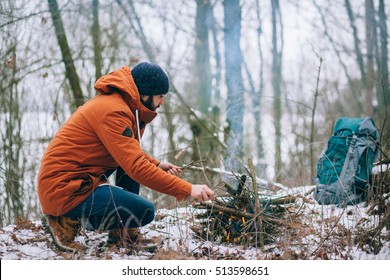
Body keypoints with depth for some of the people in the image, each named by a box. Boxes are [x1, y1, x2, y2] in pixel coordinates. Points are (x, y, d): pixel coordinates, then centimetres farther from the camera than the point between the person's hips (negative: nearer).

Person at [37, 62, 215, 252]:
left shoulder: (120, 103, 11)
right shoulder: (113, 111, -20)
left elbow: (131, 154, 25)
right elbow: (137, 167, -25)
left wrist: (157, 165, 6)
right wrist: (188, 190, -23)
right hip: (64, 190, -10)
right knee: (145, 211, -14)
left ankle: (120, 230, 11)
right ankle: (68, 221, -3)